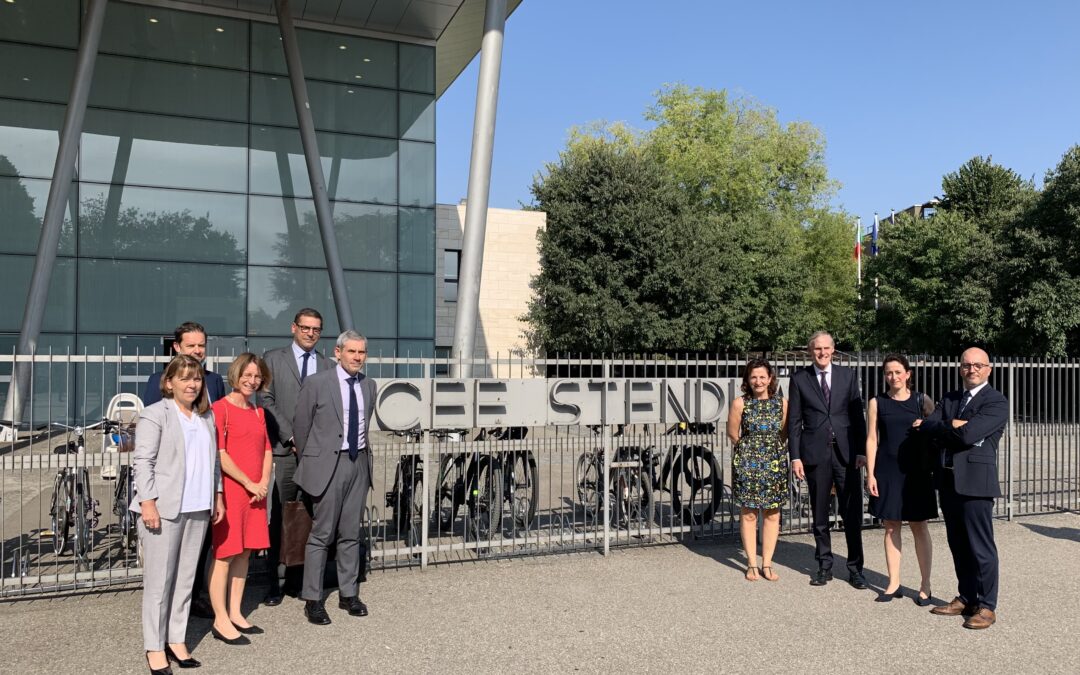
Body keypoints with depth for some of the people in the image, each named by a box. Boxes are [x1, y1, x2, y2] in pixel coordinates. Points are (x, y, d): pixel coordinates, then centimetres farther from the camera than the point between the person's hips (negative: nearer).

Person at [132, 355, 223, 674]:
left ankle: (177, 640, 19)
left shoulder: (206, 417, 14)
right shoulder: (154, 414, -5)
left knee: (185, 579, 10)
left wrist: (217, 496, 14)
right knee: (159, 580, 1)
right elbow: (143, 462, -10)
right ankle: (155, 647, 10)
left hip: (198, 509, 6)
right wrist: (148, 502, -15)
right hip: (164, 508, -6)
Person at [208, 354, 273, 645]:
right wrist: (248, 483, -11)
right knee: (225, 554, -1)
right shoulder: (220, 408, -7)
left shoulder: (258, 412, 15)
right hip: (230, 490, -7)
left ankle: (235, 613, 22)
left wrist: (264, 484, 0)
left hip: (255, 493, 7)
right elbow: (219, 454, -13)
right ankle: (221, 621, 6)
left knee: (244, 552, 12)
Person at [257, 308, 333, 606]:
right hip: (284, 450, -2)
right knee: (279, 517, -2)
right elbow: (266, 401, -1)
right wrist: (291, 438, -7)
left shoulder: (328, 366, 13)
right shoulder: (273, 359, 7)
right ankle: (274, 583, 7)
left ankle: (296, 579, 15)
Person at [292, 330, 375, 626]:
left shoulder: (369, 385, 9)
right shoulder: (316, 383, -6)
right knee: (321, 534, -1)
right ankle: (312, 600, 10)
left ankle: (348, 594, 24)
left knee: (351, 534, 12)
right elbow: (300, 426, 0)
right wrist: (309, 463, 7)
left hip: (359, 462, 5)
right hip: (328, 463, -5)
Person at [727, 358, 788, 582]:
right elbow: (733, 433, 3)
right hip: (747, 462, -2)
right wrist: (750, 447, 8)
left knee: (773, 513, 5)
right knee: (748, 513, 3)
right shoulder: (740, 403, -5)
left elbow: (784, 432, 10)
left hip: (775, 462, 2)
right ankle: (751, 564, 13)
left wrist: (772, 447, 4)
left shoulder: (782, 403, 1)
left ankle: (767, 563, 16)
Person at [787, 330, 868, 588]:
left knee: (852, 513, 2)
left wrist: (862, 450, -2)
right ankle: (824, 566, 20)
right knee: (819, 514, 8)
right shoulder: (799, 379, 3)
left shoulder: (847, 375, 7)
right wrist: (795, 456, -3)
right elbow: (794, 421, 3)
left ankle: (855, 568, 14)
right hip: (815, 453, 0)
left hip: (846, 452, 0)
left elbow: (857, 415, 6)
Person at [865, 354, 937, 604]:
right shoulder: (877, 403, 3)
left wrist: (933, 469, -4)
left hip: (916, 471, -1)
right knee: (891, 527, 7)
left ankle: (925, 585, 13)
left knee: (919, 527, 4)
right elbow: (872, 439, 2)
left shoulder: (922, 401, 1)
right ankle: (894, 583, 17)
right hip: (887, 470, 1)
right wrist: (870, 474, -3)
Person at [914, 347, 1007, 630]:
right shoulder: (949, 399, 16)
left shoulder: (996, 402, -6)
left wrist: (940, 429, -3)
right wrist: (953, 426, -13)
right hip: (948, 481, 7)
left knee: (981, 547, 0)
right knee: (958, 545, 15)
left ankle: (986, 606, 11)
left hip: (975, 482, -6)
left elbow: (967, 435, -18)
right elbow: (926, 425, 1)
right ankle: (966, 598, 26)